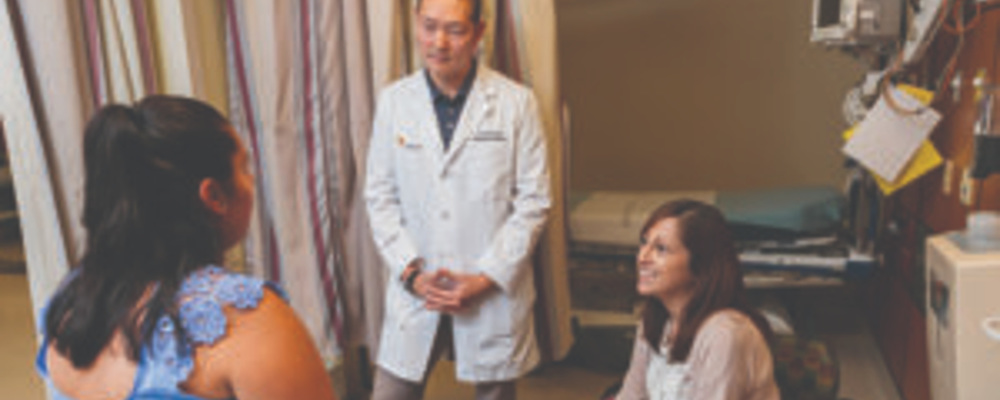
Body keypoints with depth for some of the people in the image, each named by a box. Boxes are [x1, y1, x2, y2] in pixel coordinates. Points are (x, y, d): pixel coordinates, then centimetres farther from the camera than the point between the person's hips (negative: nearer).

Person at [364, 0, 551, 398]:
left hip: (495, 289, -1)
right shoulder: (393, 100, 1)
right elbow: (380, 197, 3)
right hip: (414, 291, 2)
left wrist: (486, 278, -11)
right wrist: (411, 272, -8)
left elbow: (533, 201, -6)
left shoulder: (516, 102, -6)